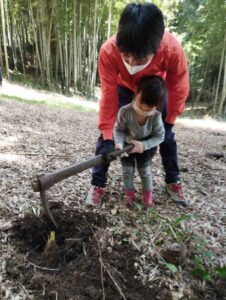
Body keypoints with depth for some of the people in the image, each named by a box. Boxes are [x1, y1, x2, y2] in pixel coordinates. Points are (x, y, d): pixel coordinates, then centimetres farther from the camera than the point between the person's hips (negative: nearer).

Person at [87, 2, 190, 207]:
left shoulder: (172, 49, -37)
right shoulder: (108, 50, -38)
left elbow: (179, 88, -20)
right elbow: (109, 94, -30)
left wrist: (170, 120, -10)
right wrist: (107, 135, -29)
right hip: (124, 88, 0)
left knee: (166, 134, 1)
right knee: (106, 135, -13)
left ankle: (173, 182, 20)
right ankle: (98, 185, 0)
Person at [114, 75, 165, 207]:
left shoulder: (156, 116, -30)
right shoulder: (125, 111, -33)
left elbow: (159, 136, -20)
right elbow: (118, 130, -22)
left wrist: (144, 145, -32)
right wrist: (119, 143, -41)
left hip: (146, 147, 0)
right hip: (127, 144, 0)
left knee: (145, 170, 4)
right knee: (127, 169, 3)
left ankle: (148, 193, 28)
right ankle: (129, 192, 26)